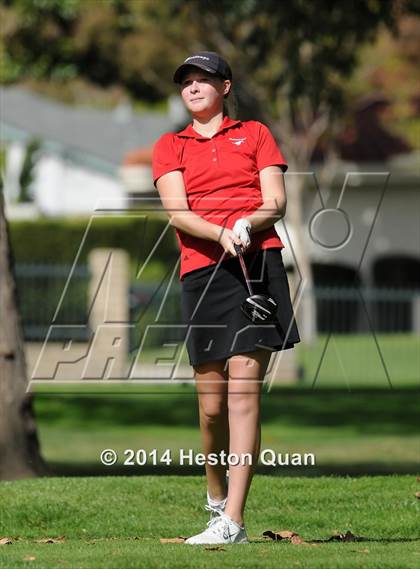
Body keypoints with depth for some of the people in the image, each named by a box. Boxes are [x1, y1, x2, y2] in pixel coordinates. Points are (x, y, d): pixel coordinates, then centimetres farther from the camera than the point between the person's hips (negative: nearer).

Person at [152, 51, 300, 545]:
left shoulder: (255, 134, 16)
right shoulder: (169, 147, 17)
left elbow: (276, 202, 6)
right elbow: (177, 211, 2)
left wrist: (247, 225, -15)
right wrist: (223, 235, -16)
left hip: (259, 263, -2)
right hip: (201, 270, 2)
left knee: (243, 386, -13)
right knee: (211, 402, 0)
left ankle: (232, 521, -18)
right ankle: (216, 495, 27)